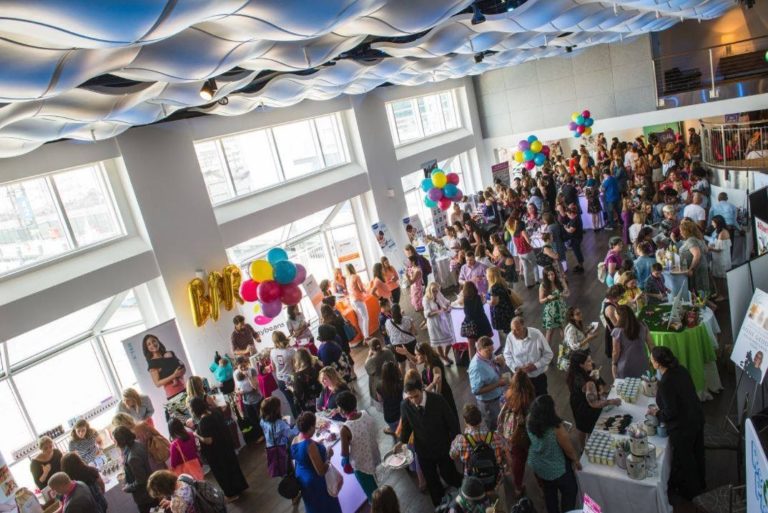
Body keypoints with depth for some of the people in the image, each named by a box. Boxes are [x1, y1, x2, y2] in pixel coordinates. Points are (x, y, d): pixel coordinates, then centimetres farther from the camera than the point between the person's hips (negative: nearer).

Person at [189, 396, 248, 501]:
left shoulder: (203, 421, -30)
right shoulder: (214, 412, -5)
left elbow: (208, 441, -28)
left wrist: (196, 435, -13)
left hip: (215, 451, -8)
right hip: (225, 443, 8)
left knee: (221, 472, 13)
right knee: (231, 465, 23)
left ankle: (232, 494, 29)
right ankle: (240, 486, 40)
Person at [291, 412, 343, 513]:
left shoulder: (294, 441, -8)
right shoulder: (310, 444, -32)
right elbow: (321, 471, -29)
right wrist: (328, 456, -13)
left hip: (301, 478, 8)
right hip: (315, 482, -8)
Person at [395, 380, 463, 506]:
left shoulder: (438, 401, -26)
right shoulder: (405, 405, -20)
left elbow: (452, 422, -13)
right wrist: (402, 441, -11)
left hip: (443, 447, -2)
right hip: (423, 450, 2)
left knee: (449, 477, 14)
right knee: (431, 480, 20)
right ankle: (439, 505, 46)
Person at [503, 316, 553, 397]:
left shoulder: (537, 335, -23)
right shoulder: (510, 337, -18)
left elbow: (548, 354, -12)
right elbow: (507, 355, -1)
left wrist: (535, 365, -22)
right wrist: (515, 367, -16)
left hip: (538, 376, -1)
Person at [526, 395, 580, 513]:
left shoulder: (529, 421, -22)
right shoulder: (557, 428, -38)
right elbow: (569, 450, -18)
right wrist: (576, 461, -1)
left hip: (535, 464, 6)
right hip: (555, 468, -5)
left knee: (549, 491, 31)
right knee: (570, 491, 25)